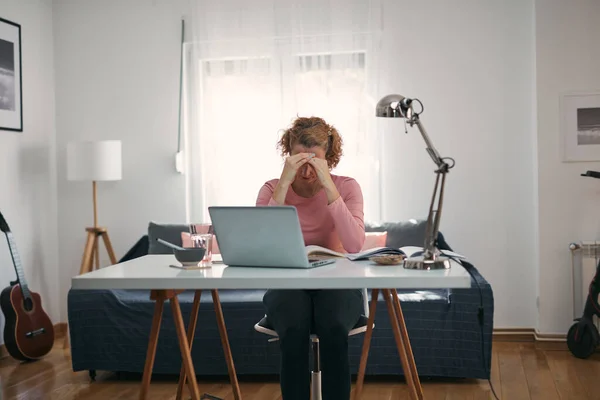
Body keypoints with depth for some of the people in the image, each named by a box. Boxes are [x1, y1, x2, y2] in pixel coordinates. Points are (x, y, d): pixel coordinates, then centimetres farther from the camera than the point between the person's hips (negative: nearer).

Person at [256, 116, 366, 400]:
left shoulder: (346, 187, -4)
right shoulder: (272, 189, -3)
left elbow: (354, 246, -21)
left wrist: (328, 186, -24)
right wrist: (284, 184, -23)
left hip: (337, 285, 0)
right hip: (286, 287, 0)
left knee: (333, 327, -34)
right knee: (294, 329, -34)